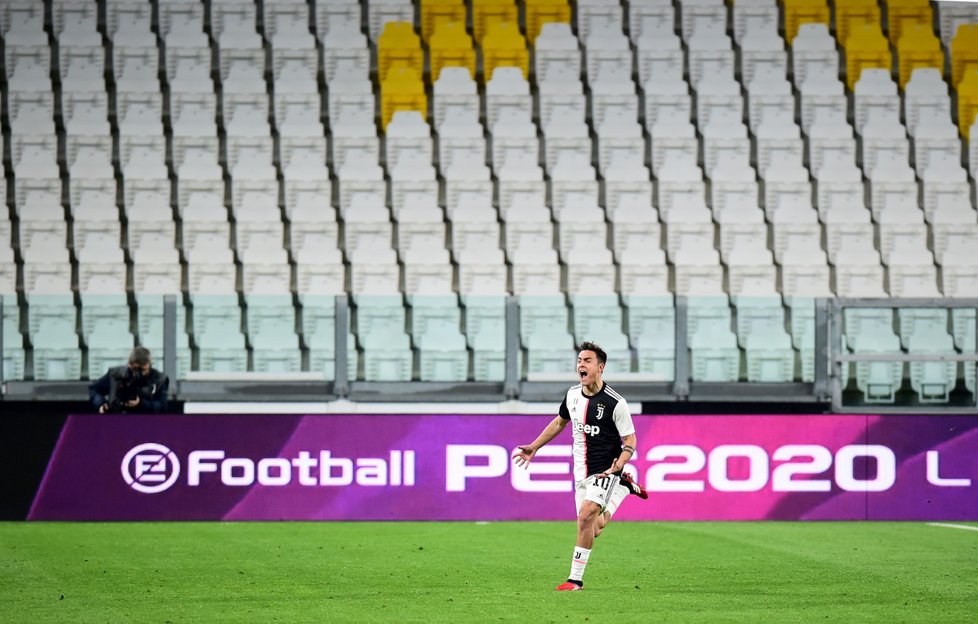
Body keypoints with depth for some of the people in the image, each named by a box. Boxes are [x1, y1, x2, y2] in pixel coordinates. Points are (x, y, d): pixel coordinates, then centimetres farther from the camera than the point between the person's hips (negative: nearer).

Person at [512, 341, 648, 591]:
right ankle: (624, 487, 35)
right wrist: (534, 447, 22)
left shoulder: (615, 403, -15)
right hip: (582, 474, 7)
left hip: (604, 471, -7)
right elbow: (560, 422, 22)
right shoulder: (573, 394, 3)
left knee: (586, 516, -23)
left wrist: (618, 465, -28)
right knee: (593, 530, 9)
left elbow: (630, 442, -10)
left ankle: (575, 578, -16)